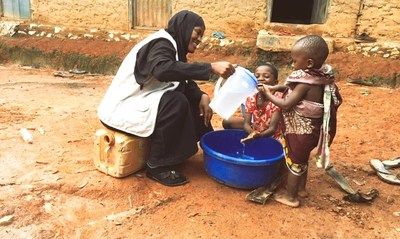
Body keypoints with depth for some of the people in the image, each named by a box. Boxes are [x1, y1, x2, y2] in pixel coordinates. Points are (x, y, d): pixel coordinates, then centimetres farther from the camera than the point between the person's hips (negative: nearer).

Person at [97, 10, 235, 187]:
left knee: (194, 99, 5)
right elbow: (162, 69, -40)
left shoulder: (174, 46, 9)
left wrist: (202, 96, -14)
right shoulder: (161, 43, -18)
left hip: (141, 102, 9)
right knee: (176, 102, -29)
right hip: (122, 108, -9)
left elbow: (185, 82, 7)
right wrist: (211, 67, -40)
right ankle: (157, 166, -18)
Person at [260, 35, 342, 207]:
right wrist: (278, 88, 4)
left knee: (294, 163, 8)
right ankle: (301, 188, 43)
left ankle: (291, 197, 24)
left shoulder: (306, 83, -28)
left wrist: (268, 94, -11)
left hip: (300, 131, -9)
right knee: (302, 159, 26)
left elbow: (286, 105, -24)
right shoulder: (320, 77, -2)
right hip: (311, 129, 9)